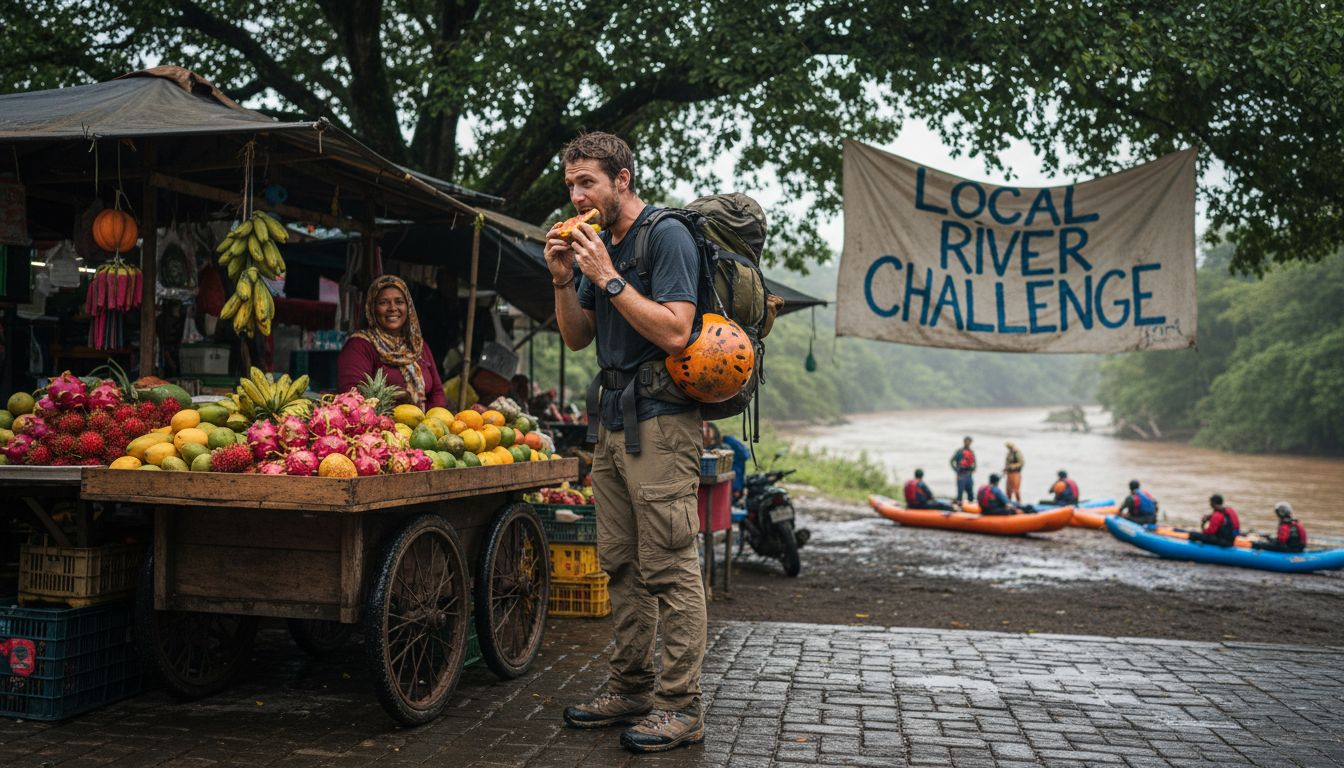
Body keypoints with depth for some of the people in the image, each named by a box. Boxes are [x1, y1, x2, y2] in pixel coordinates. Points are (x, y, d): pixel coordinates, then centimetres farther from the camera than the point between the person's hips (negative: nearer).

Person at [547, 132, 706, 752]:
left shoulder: (667, 235, -9)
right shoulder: (600, 242, 17)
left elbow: (674, 332, -20)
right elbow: (577, 337, 19)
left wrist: (608, 277, -16)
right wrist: (563, 279, 3)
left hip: (660, 421, -9)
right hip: (613, 420, 9)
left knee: (670, 568, -6)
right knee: (622, 566, 12)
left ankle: (680, 706, 1)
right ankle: (630, 687, 23)